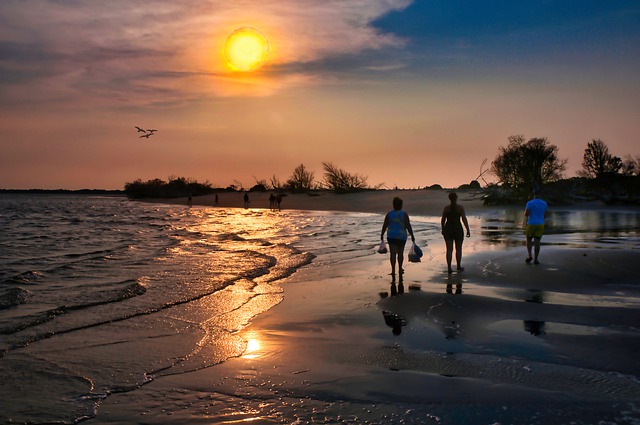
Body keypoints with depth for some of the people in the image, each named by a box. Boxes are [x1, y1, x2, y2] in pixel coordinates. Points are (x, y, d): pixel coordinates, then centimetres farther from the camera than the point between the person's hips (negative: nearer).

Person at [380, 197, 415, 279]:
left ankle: (393, 270, -18)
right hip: (401, 236, 0)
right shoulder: (404, 214, -8)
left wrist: (382, 235, 11)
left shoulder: (389, 214, -4)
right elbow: (408, 226, -11)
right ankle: (400, 269, 29)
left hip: (391, 236, 0)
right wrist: (412, 236, -3)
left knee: (393, 253, -3)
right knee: (400, 253, 17)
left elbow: (384, 226, -1)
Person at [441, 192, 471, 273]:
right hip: (458, 230, -2)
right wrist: (468, 230, -5)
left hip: (448, 230, 2)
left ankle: (449, 268, -2)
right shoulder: (460, 208, -8)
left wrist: (442, 229, 18)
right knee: (458, 249, 15)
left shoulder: (446, 208, -1)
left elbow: (442, 220, 4)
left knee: (449, 250, 4)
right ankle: (458, 266, 24)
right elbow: (464, 219, -10)